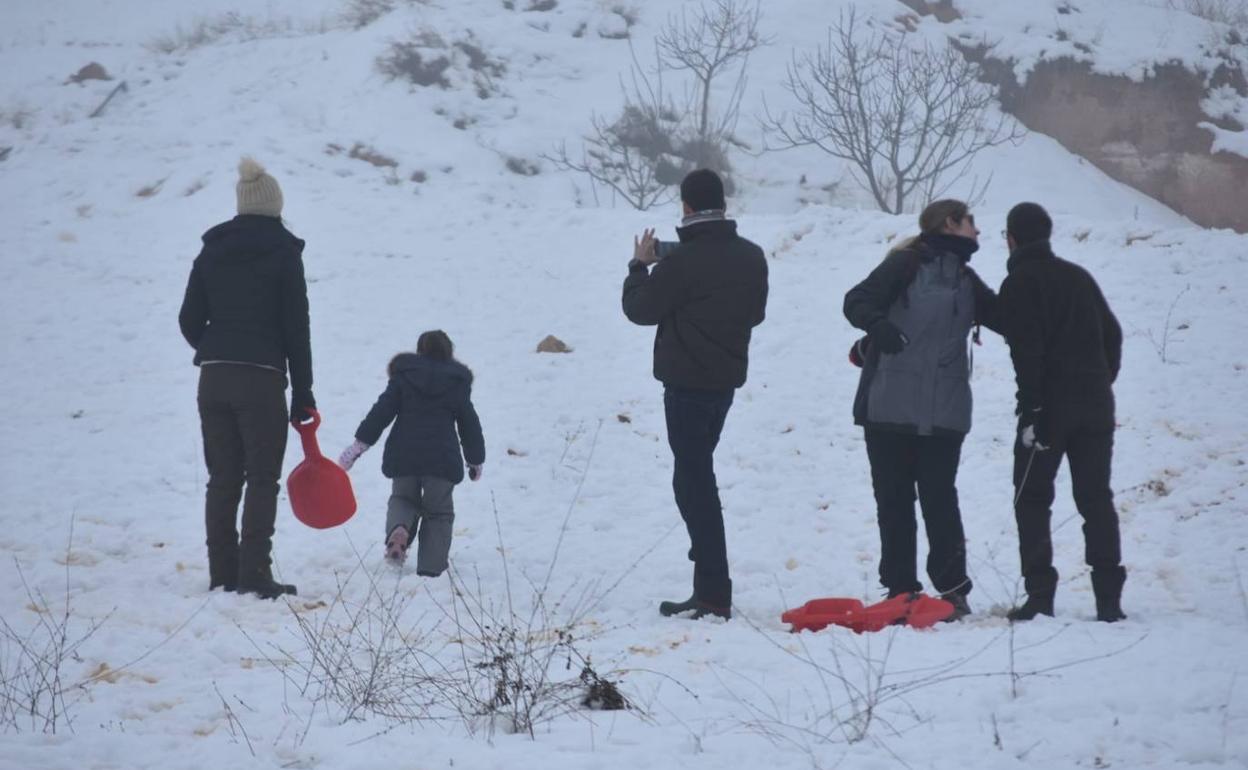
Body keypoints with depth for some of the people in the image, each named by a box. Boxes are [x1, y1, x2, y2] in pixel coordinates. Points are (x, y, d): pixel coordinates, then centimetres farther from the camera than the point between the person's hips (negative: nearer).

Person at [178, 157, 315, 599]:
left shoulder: (212, 250, 8)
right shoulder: (283, 252, -4)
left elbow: (189, 320, 9)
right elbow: (296, 327, -5)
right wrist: (303, 394, -1)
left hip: (212, 379, 5)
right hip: (262, 379, -5)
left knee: (222, 479, 9)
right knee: (262, 479, -1)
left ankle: (222, 575, 9)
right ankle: (254, 574, -8)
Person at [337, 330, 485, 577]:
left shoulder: (403, 374, 7)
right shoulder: (458, 381, 9)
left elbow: (382, 411, 1)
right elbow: (469, 422, 13)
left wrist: (359, 444, 3)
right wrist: (476, 460, 24)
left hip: (403, 454, 1)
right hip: (442, 458, -1)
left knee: (403, 498, 21)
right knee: (438, 511, 12)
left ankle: (398, 530, -13)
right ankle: (431, 567, 0)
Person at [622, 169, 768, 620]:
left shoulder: (680, 261, -19)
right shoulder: (751, 257, 4)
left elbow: (639, 309, -8)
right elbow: (755, 312, 16)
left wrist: (640, 265, 7)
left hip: (687, 382, -7)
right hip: (727, 379, 7)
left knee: (694, 482, -5)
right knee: (697, 475, 24)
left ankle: (714, 595, -9)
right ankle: (709, 578, 31)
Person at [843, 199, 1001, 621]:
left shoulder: (965, 279, 15)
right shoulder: (908, 263, -4)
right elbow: (858, 301, -13)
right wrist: (878, 325, -32)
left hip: (944, 412, 4)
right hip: (890, 407, -4)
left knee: (939, 498, 0)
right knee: (893, 499, 2)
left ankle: (953, 589, 6)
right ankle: (900, 590, 9)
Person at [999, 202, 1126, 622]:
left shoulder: (1019, 283, -5)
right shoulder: (1079, 277, 16)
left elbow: (1027, 351, -14)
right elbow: (1113, 334, 18)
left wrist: (1030, 409, -15)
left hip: (1049, 404, -6)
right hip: (1096, 405, 6)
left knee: (1032, 499, 2)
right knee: (1096, 498, 7)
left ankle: (1039, 595, -5)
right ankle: (1109, 597, 2)